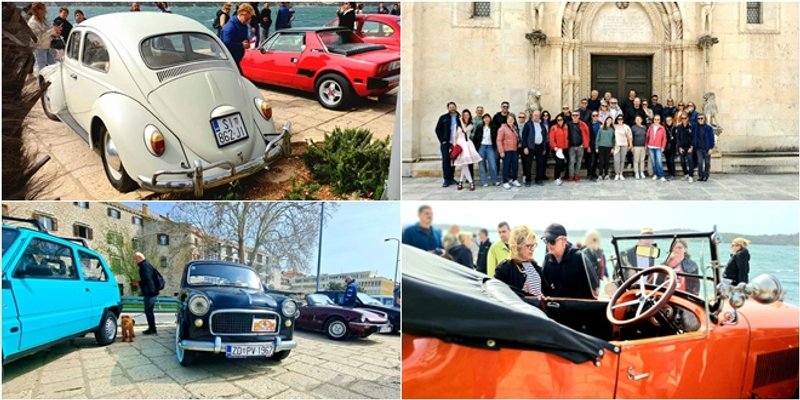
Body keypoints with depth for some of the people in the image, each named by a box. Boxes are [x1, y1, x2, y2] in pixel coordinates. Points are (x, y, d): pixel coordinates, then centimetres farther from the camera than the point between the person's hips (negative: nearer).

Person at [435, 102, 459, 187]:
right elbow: (438, 129, 3)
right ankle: (446, 180, -2)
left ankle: (451, 178, 16)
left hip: (455, 143, 1)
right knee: (445, 160, -5)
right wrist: (442, 140, -4)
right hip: (446, 143, -1)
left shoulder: (459, 118, 3)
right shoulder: (443, 118, 2)